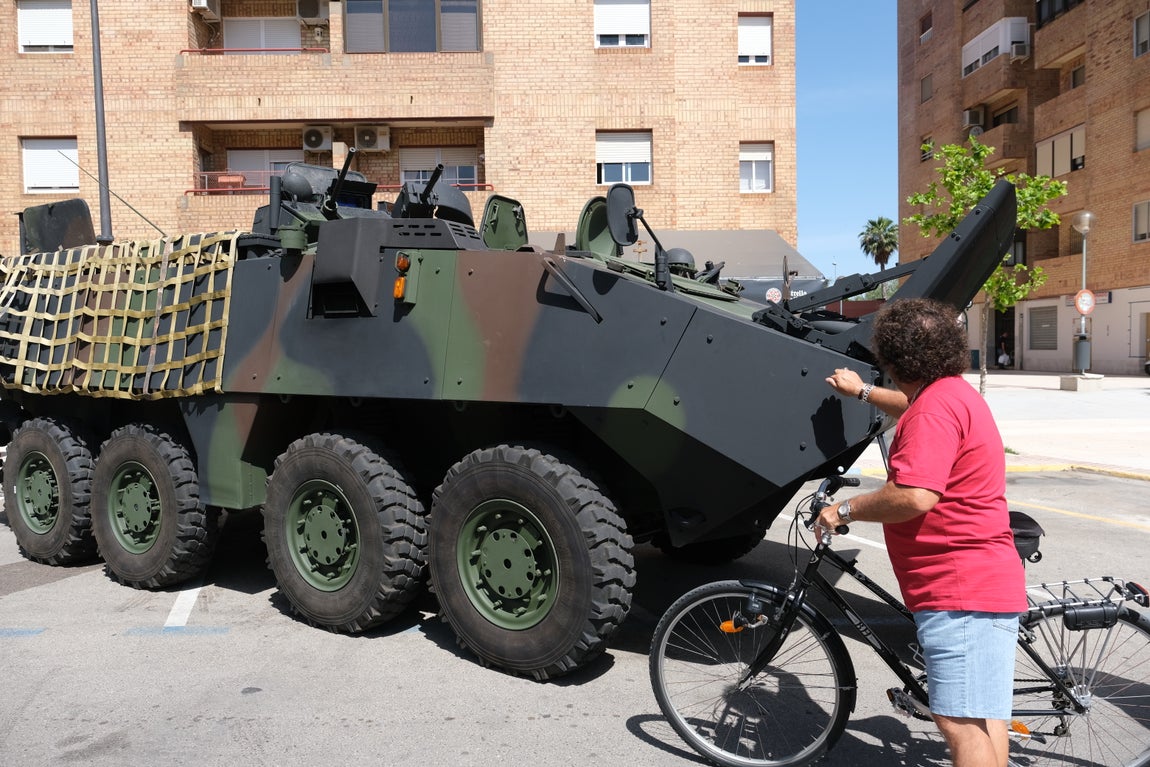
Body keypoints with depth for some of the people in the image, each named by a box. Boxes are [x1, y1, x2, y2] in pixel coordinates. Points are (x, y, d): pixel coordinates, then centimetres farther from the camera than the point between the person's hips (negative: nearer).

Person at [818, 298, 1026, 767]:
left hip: (961, 591, -11)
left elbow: (914, 497, -28)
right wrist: (862, 392, 48)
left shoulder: (935, 406, -19)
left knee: (960, 723, -9)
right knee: (982, 720, 19)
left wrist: (845, 510, -15)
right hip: (978, 583, 11)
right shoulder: (953, 393, 16)